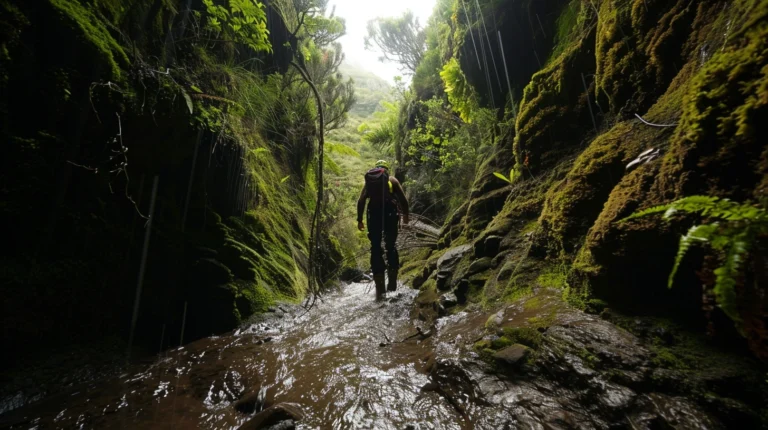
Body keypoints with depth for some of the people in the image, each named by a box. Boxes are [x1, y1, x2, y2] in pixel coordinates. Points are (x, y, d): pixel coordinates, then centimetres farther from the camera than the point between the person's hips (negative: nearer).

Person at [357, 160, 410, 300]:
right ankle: (392, 280, 10)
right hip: (389, 212, -1)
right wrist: (406, 214, 15)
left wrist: (360, 219, 11)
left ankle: (379, 288, 1)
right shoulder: (392, 180, 15)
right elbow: (403, 198, 5)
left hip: (373, 213, 1)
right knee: (391, 245, 14)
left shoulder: (368, 181, 19)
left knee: (376, 248, 4)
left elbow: (361, 201, 9)